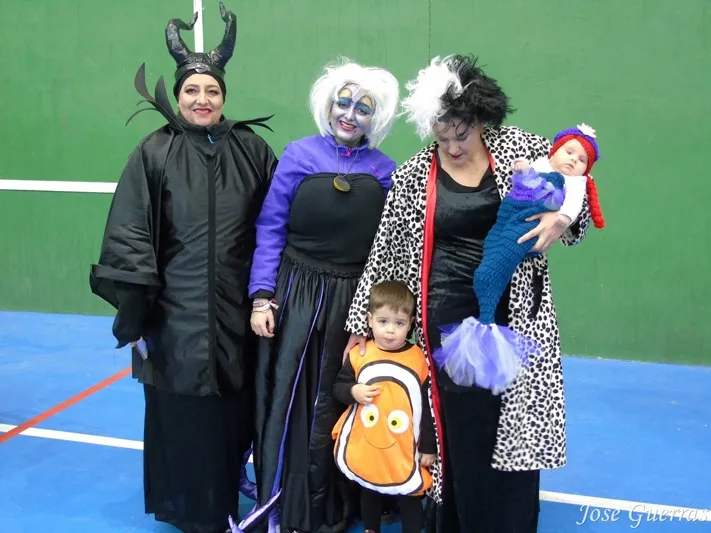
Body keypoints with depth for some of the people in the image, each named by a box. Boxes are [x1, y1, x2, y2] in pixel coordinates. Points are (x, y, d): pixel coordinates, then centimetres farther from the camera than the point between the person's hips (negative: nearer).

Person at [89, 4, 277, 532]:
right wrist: (135, 316, -8)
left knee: (233, 414, 11)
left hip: (235, 314, 3)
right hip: (175, 316, -2)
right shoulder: (154, 153, -4)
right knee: (181, 418, 7)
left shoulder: (251, 150, 4)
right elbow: (129, 238, -5)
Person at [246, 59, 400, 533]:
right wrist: (262, 297, -10)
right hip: (298, 296, -2)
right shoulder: (299, 155, -3)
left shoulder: (385, 171, 2)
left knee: (345, 403, 12)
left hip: (358, 302, 2)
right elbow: (270, 229, -3)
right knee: (290, 400, 5)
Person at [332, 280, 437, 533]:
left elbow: (428, 406, -4)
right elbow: (338, 387, 5)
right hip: (365, 446, 3)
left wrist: (429, 446, -2)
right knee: (369, 493, 23)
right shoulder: (358, 355, -6)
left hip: (405, 449, -2)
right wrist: (353, 391, -18)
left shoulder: (419, 359, -10)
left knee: (409, 499, 10)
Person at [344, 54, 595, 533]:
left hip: (516, 317, 1)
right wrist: (363, 321, 7)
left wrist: (562, 218, -13)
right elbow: (385, 252, 5)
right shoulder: (413, 175, -1)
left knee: (517, 432, 6)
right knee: (462, 437, 4)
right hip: (450, 323, -1)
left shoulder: (519, 147, 0)